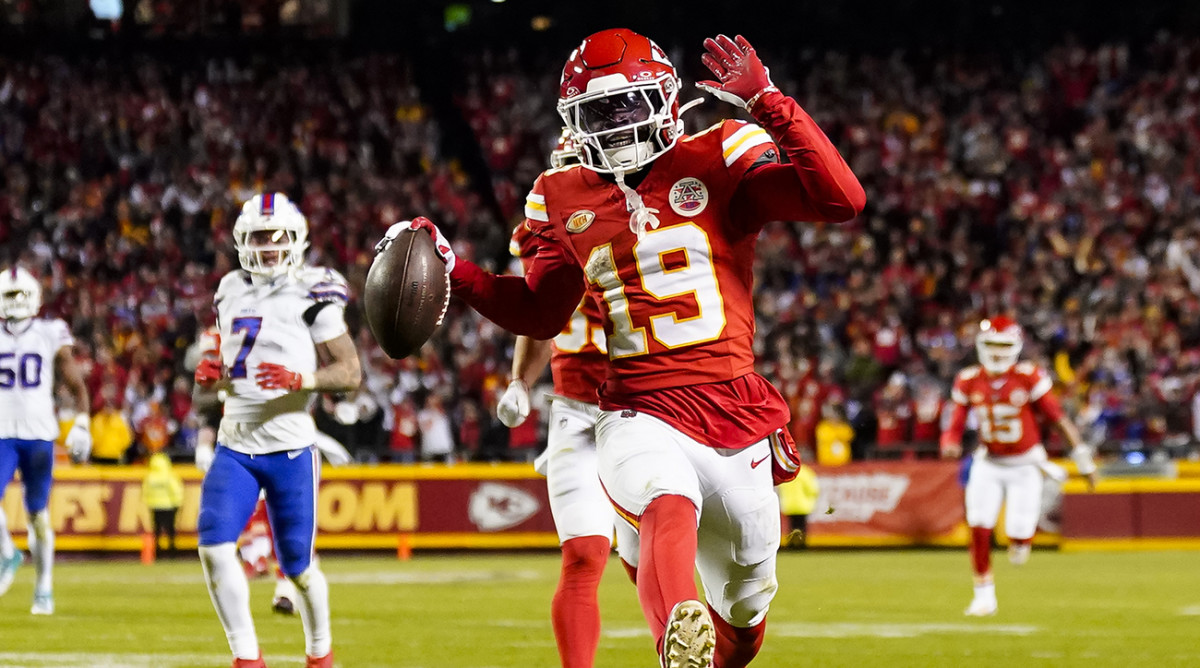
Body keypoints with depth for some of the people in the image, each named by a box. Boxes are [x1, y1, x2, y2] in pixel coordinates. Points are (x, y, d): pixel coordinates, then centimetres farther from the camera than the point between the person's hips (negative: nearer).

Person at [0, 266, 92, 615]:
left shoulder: (51, 335, 1)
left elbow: (77, 386, 6)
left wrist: (81, 425, -4)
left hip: (39, 435, -1)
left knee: (37, 513, 2)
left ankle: (44, 589, 14)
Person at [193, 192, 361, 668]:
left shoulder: (312, 296, -6)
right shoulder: (231, 293, 11)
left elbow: (350, 373, -7)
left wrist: (301, 380, -24)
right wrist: (210, 375, 0)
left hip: (290, 448, -4)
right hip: (234, 446, 4)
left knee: (297, 565, 5)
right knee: (214, 546, -15)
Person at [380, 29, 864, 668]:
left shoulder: (718, 161, 1)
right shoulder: (566, 199, 11)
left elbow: (841, 199, -13)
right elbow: (539, 313, 25)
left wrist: (769, 104, -19)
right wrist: (452, 271, 13)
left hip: (736, 418, 1)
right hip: (641, 418, -1)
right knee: (668, 506, -38)